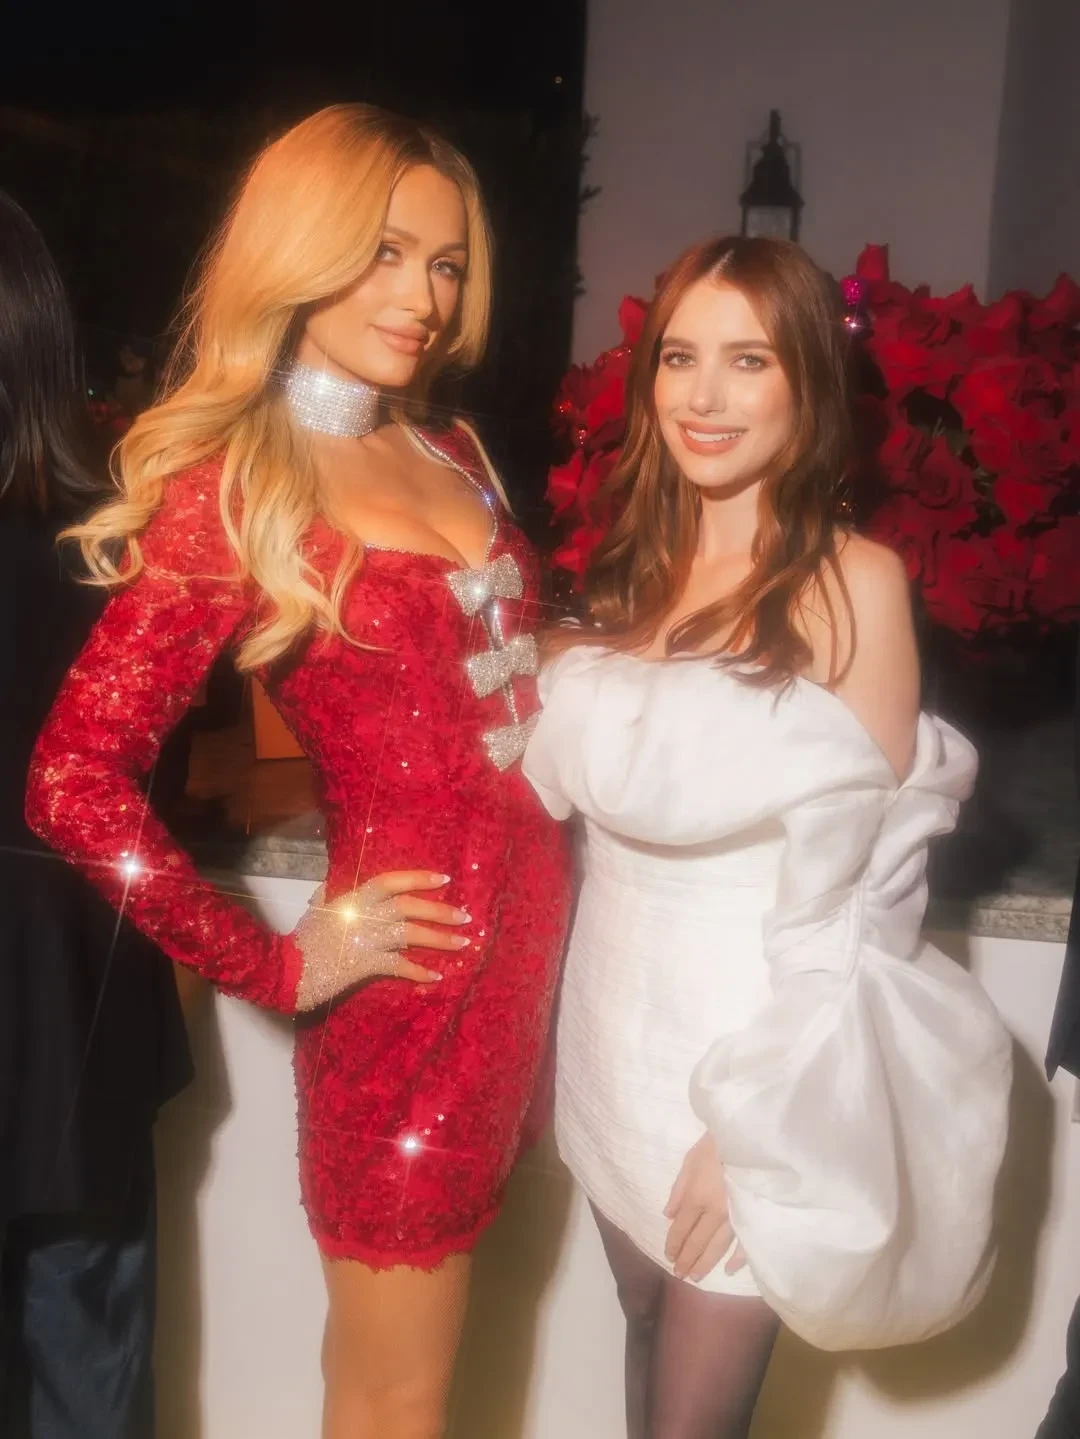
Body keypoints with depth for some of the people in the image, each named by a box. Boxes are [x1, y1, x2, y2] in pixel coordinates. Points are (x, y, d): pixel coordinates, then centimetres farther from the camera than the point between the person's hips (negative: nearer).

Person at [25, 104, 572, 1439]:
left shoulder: (451, 452, 9)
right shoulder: (231, 491, -13)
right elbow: (75, 783, -19)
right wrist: (278, 966, -14)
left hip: (529, 941, 6)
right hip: (409, 989, -6)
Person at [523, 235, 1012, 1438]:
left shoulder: (854, 583, -12)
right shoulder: (633, 568, 5)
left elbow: (859, 881, -13)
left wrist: (759, 1121, -13)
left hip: (754, 1048, -5)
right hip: (616, 1025, 5)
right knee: (649, 1337, 21)